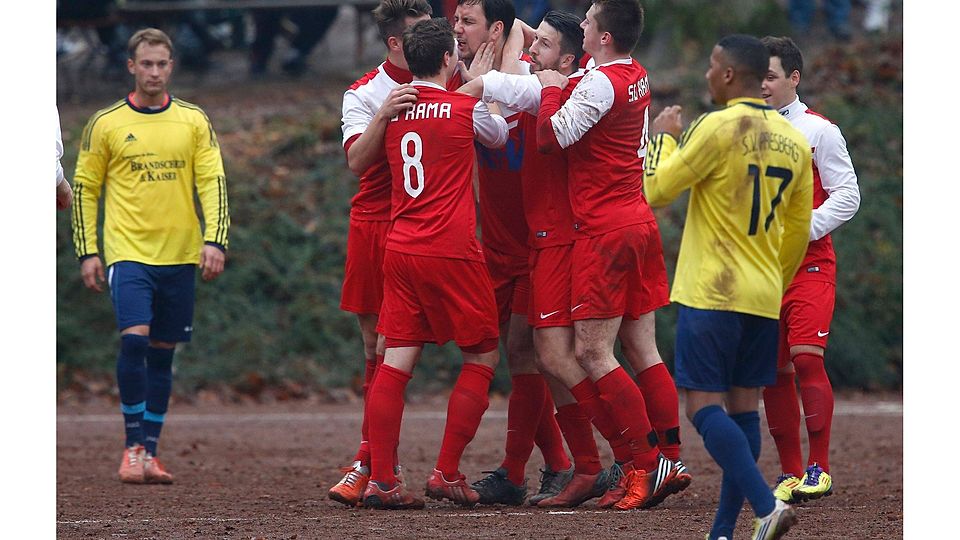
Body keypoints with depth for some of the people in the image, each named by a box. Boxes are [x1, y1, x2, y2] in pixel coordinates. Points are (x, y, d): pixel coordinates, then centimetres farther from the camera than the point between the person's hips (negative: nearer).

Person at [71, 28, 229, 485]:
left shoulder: (194, 121, 7)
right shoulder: (105, 124, 3)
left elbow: (214, 183, 5)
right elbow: (85, 188, 7)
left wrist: (214, 240, -8)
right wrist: (87, 253, 1)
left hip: (179, 256, 2)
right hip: (127, 252, -2)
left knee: (162, 353, 6)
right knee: (134, 339, -18)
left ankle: (150, 452, 14)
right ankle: (133, 447, -9)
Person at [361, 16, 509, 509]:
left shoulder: (394, 110, 6)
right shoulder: (465, 108, -6)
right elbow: (499, 135, 14)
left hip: (400, 248, 5)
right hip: (451, 252, -5)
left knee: (396, 362, 2)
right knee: (482, 357, 9)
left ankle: (381, 480, -5)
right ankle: (447, 473, 3)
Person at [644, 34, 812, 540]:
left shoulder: (716, 128, -13)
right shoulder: (794, 142, 9)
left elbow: (656, 189, -7)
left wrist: (663, 137, 9)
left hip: (709, 294, -6)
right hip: (764, 299, 7)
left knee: (704, 405, -5)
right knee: (744, 408, 9)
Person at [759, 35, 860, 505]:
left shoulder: (818, 131, -2)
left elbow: (847, 196, -5)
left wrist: (803, 230, -16)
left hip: (809, 265, -5)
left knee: (806, 357, -16)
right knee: (773, 371, 3)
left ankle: (819, 470, -12)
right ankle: (790, 472, 10)